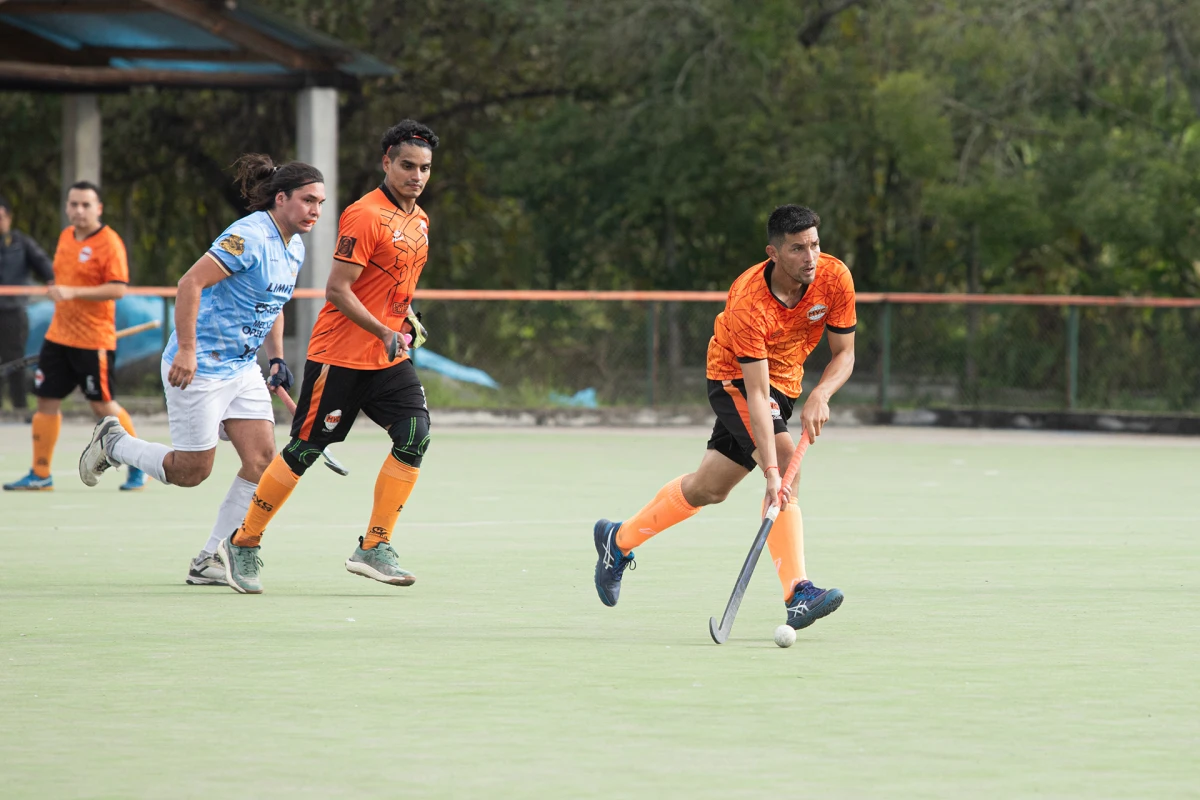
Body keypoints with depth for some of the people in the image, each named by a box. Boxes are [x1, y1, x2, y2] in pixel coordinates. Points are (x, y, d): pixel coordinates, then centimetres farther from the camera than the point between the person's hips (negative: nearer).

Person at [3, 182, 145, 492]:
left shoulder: (109, 242, -13)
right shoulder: (66, 237, 10)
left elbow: (118, 289, -22)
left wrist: (73, 292, -27)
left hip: (94, 341, -7)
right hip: (59, 336, 7)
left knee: (103, 406, -2)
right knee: (46, 401, 5)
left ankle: (138, 468, 14)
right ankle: (40, 475, 12)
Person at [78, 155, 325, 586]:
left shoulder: (295, 250, 9)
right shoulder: (249, 236, -21)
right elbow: (191, 282, -25)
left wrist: (277, 358, 15)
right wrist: (186, 350, -27)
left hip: (243, 368, 9)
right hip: (198, 368, -9)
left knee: (261, 461, -4)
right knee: (191, 471, -2)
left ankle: (209, 559, 5)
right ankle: (113, 442, 24)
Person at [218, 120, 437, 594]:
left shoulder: (419, 220, 11)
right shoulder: (365, 215, -16)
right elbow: (337, 290, -20)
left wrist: (408, 320, 10)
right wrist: (384, 332, -26)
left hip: (388, 358, 7)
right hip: (340, 354, -7)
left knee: (415, 434, -11)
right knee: (307, 447, -3)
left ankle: (374, 548, -4)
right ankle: (243, 544, 13)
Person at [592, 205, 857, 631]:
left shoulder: (835, 277, -20)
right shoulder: (748, 302, -35)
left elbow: (845, 354, -8)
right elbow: (757, 396, -37)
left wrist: (820, 395, -29)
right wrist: (771, 472, -43)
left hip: (785, 379, 7)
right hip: (734, 376, -7)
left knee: (708, 488, 14)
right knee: (786, 461, -28)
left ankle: (618, 540, 35)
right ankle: (798, 595, -31)